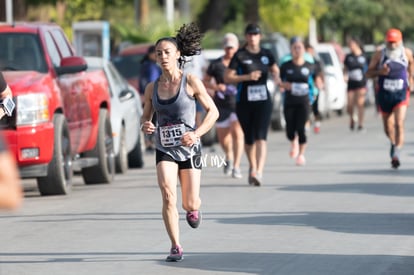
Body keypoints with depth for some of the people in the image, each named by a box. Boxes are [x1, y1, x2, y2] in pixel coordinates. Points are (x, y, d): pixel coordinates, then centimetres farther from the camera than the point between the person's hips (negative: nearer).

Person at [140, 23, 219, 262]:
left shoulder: (191, 82, -7)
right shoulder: (152, 88, 1)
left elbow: (213, 111, -3)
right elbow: (146, 116, 13)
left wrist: (197, 133, -18)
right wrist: (145, 125, -12)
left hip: (189, 148, -1)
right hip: (164, 150, 1)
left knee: (189, 204, 3)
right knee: (168, 195, -20)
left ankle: (194, 208, 42)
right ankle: (176, 247, -10)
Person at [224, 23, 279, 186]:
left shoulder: (266, 54, 7)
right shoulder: (240, 55, -3)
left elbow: (275, 69, 24)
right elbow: (227, 78, -6)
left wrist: (277, 76, 0)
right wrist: (247, 77, -18)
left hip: (263, 101, 1)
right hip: (244, 102, -1)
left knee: (261, 137, -15)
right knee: (249, 139, 10)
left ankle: (259, 172, -26)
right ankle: (252, 167, 35)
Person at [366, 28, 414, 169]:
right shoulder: (379, 55, -4)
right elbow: (368, 73, -1)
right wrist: (379, 71, -21)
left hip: (401, 94, -1)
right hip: (384, 94, 1)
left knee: (399, 124, -19)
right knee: (388, 127, 13)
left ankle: (396, 154, -23)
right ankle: (393, 143, 45)